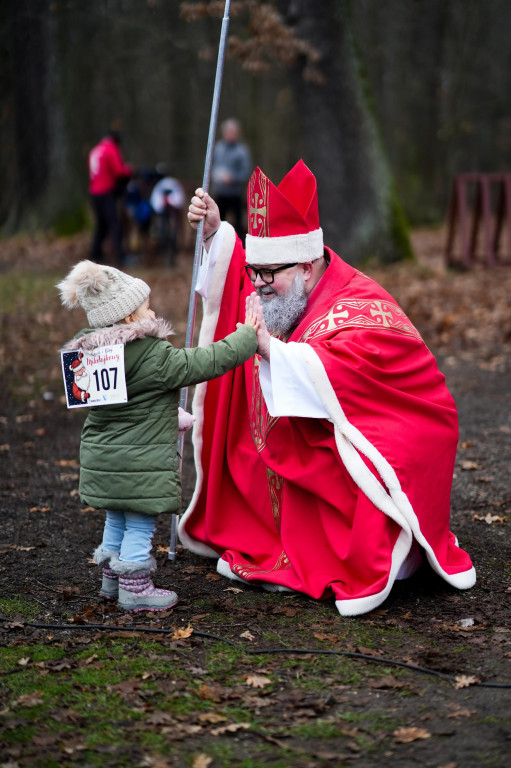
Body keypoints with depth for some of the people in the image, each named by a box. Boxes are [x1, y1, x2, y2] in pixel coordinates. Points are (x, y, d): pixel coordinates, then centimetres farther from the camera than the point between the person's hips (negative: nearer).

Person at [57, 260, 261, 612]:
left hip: (102, 460, 8)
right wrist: (248, 335, -4)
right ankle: (135, 588, 9)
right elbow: (208, 362, -18)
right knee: (140, 525, 3)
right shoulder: (154, 357, -21)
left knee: (117, 519, 22)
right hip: (140, 466, -8)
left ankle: (112, 578, 34)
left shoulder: (93, 353, 4)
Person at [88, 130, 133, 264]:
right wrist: (129, 169, 5)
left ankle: (95, 253, 18)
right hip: (106, 193, -8)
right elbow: (119, 171, -14)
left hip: (94, 192, 8)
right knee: (114, 223, -11)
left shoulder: (95, 150, 16)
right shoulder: (111, 150, -8)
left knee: (100, 223, 16)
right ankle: (121, 256, -18)